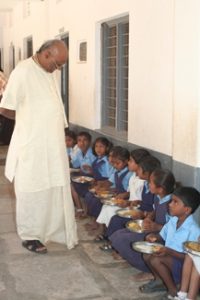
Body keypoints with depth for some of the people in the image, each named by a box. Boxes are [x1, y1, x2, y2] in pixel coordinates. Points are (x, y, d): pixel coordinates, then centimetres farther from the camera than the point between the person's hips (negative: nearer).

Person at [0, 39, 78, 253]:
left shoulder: (49, 73, 9)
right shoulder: (22, 72, -17)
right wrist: (27, 118, -1)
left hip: (53, 144, 8)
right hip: (31, 146, -7)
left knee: (56, 190, 14)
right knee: (33, 193, 5)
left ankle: (56, 230, 28)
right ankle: (30, 236, 20)